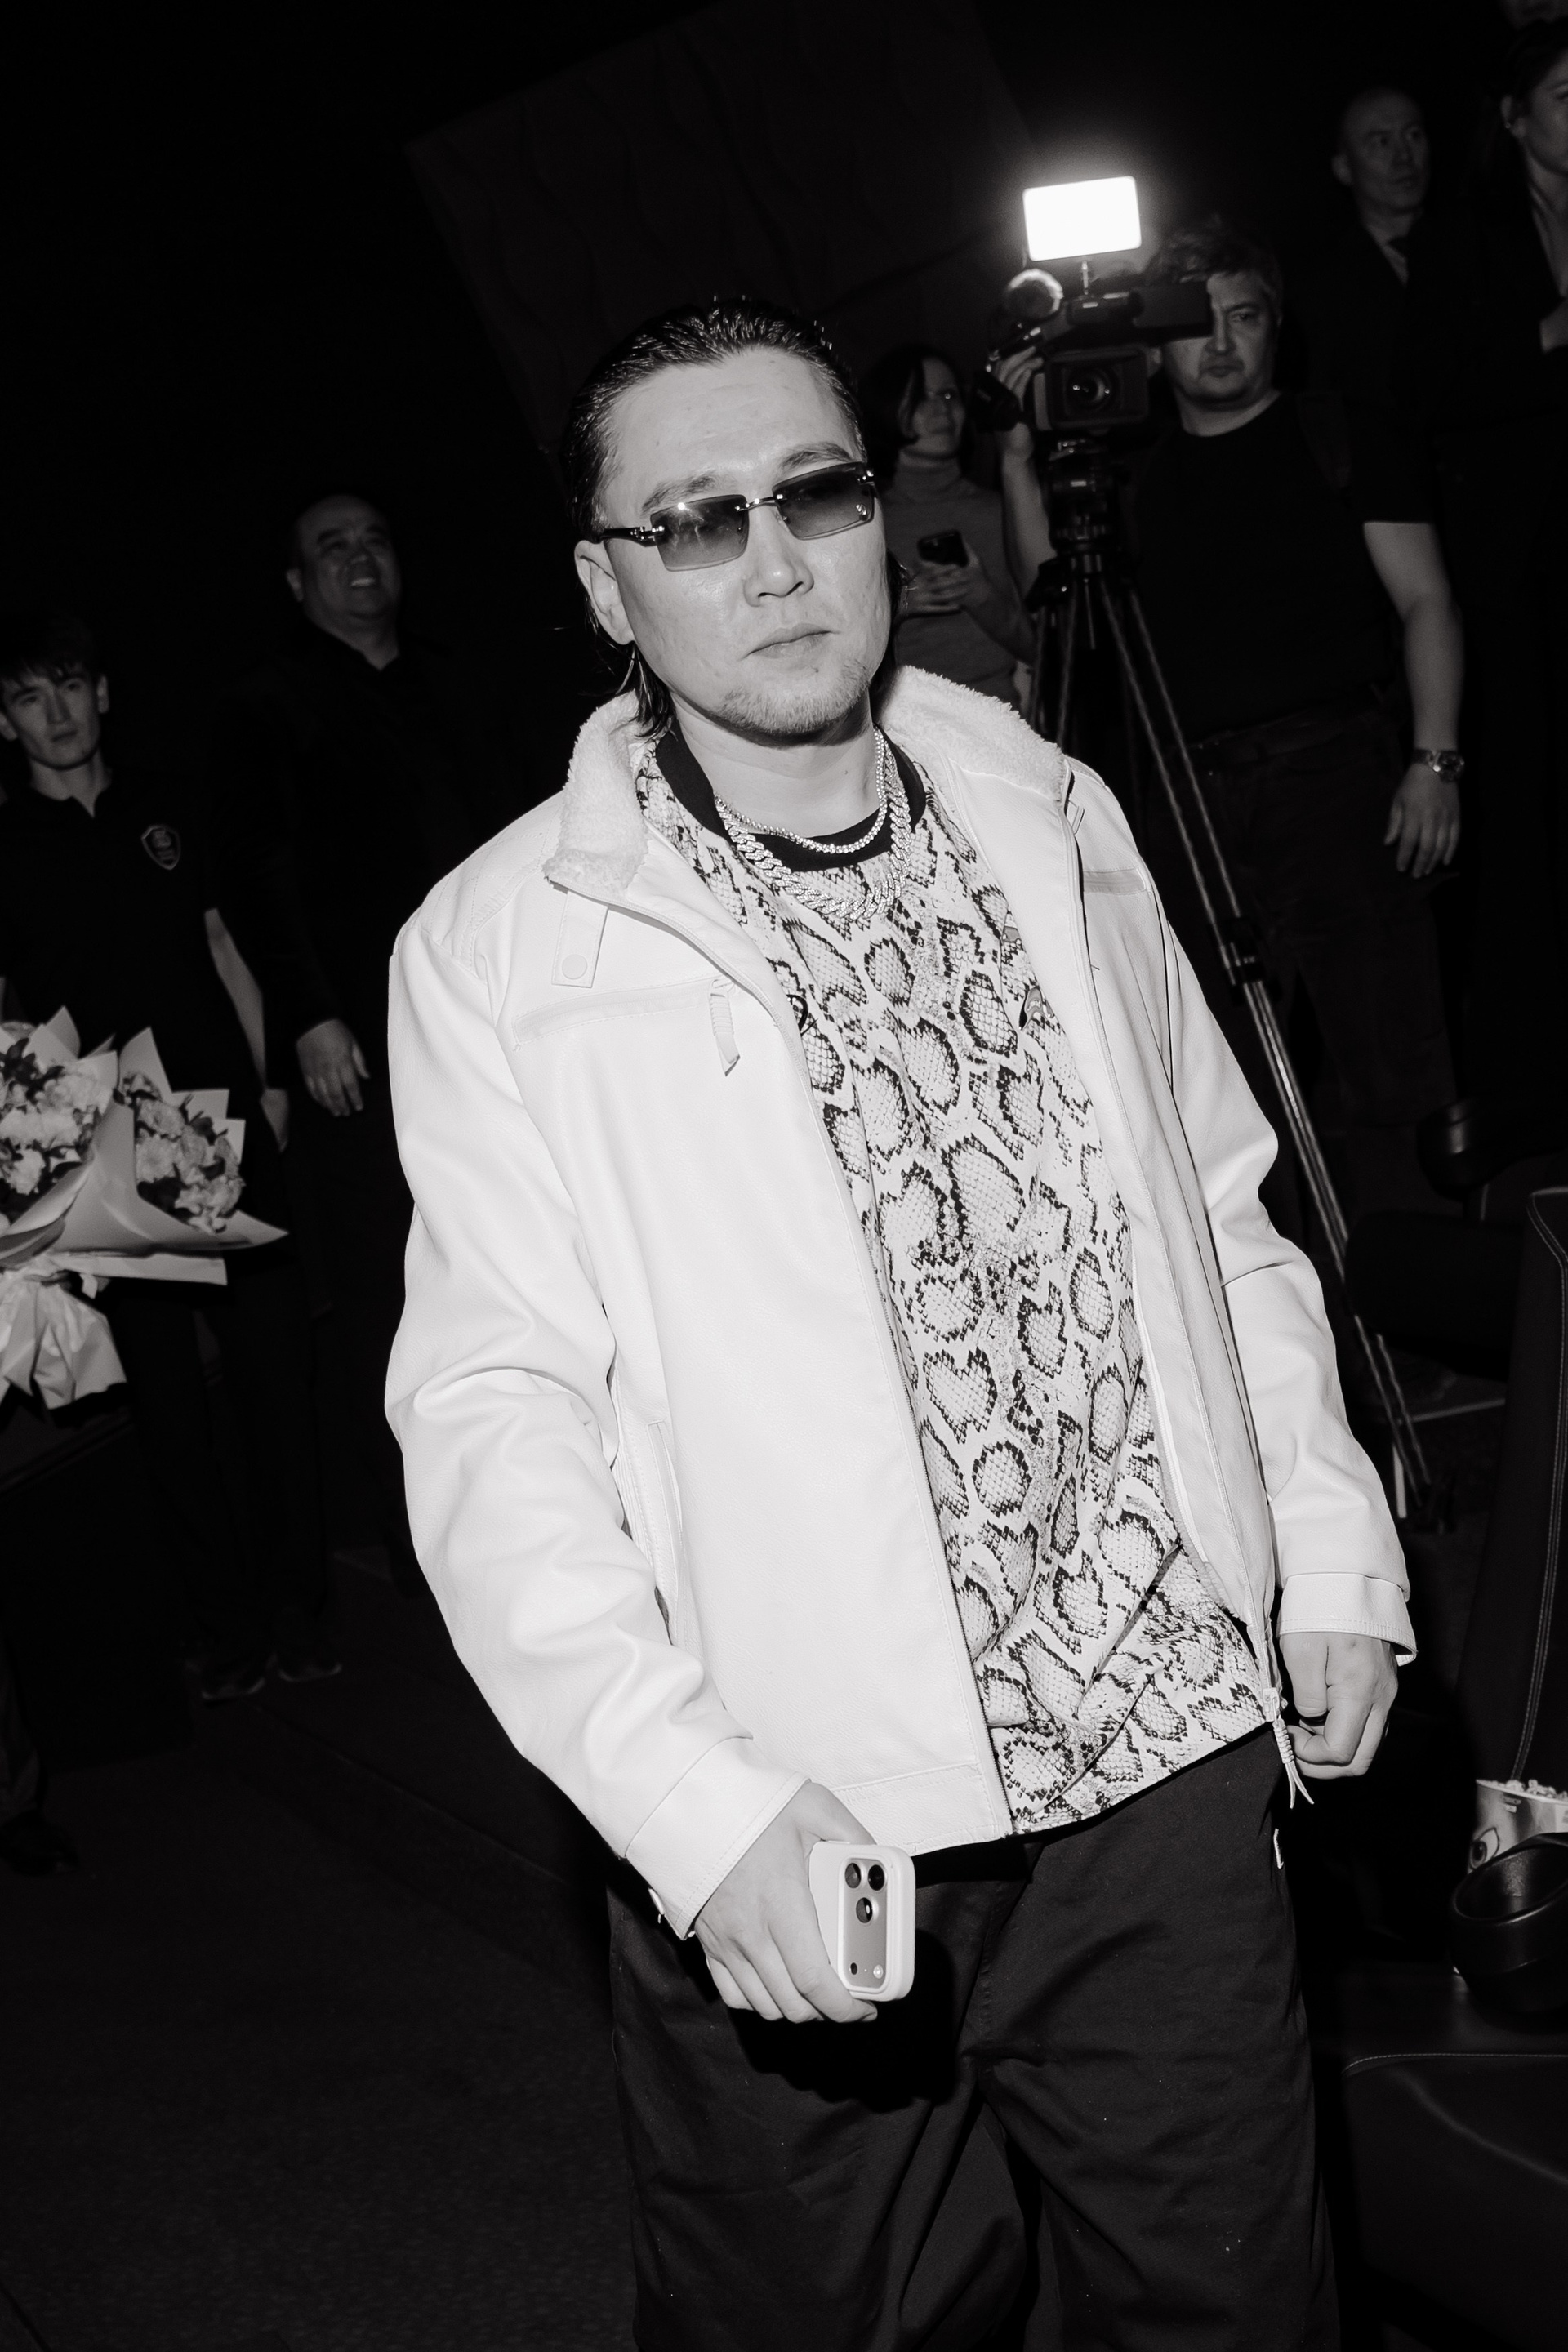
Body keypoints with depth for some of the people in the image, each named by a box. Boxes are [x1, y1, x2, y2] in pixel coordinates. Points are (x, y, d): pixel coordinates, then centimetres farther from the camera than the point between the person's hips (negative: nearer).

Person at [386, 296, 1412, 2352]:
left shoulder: (1054, 819, 8)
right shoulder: (502, 950, -7)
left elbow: (1223, 1215, 16)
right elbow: (497, 1412, -12)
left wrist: (1331, 1546, 11)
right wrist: (696, 1803, -22)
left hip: (1175, 1751, 4)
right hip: (802, 1837, -3)